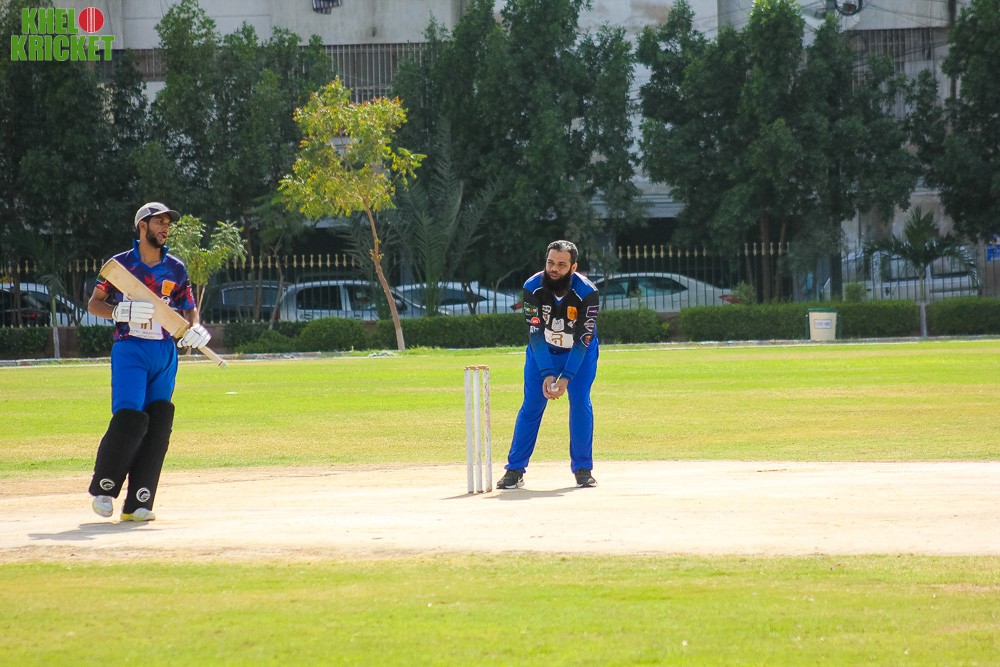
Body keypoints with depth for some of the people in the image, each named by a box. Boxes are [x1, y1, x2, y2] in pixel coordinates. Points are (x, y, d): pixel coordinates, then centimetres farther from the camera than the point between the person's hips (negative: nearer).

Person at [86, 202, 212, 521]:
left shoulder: (176, 269, 10)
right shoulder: (120, 264, 1)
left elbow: (189, 309, 15)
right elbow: (94, 304, 4)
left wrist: (195, 329, -7)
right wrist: (121, 312, -15)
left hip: (165, 351, 4)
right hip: (129, 351, -4)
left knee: (159, 423, -4)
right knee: (129, 419, -17)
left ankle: (137, 504, 0)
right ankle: (103, 488, 2)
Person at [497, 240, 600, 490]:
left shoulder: (587, 292, -28)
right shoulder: (532, 288, -24)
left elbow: (582, 340, -27)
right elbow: (536, 335, -24)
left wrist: (566, 377, -35)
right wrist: (547, 374, -33)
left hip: (580, 352, -1)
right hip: (542, 351, 1)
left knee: (580, 402, -12)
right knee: (531, 404, -6)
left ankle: (582, 468, -1)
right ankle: (515, 469, -3)